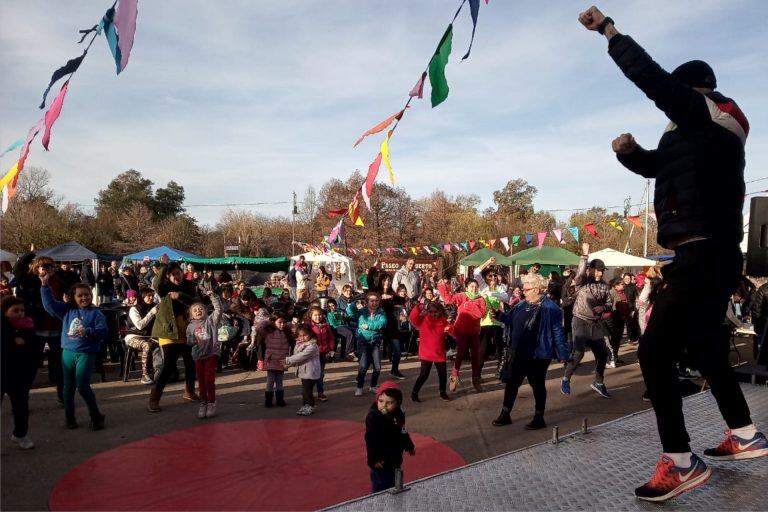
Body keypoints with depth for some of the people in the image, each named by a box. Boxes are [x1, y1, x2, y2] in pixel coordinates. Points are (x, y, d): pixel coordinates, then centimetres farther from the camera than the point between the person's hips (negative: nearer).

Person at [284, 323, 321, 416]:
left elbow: (301, 356, -26)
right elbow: (296, 356, 12)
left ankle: (310, 407, 9)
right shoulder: (299, 345, 9)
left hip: (310, 373, -9)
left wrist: (287, 360, -22)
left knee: (307, 390, -5)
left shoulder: (311, 346, -22)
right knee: (305, 390, 17)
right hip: (303, 372, 9)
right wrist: (288, 364, -3)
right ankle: (306, 406, 30)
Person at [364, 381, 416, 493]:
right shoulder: (373, 417, -25)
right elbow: (371, 441, -25)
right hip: (381, 462, -7)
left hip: (395, 458, 8)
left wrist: (409, 446, 25)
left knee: (395, 486, 22)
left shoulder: (398, 414, -2)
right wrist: (373, 460, -27)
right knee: (381, 488, -1)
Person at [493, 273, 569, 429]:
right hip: (518, 354, 7)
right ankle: (505, 415, 27)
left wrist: (562, 354, -12)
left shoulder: (550, 308, -15)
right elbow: (510, 318, 20)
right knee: (511, 383, 13)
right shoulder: (522, 305, 6)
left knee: (537, 386, 9)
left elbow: (557, 332, -13)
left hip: (537, 355, -7)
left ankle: (539, 418, 25)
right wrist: (499, 315, 1)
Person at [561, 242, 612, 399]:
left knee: (602, 353, 9)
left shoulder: (605, 286, 6)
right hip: (581, 322, -5)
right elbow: (580, 273, -30)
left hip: (597, 324, 6)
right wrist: (584, 255, -35)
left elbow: (609, 303, 12)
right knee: (578, 352, -14)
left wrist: (603, 307, -11)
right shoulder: (581, 282, -8)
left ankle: (598, 383, 29)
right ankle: (566, 379, 7)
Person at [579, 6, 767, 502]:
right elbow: (655, 164, 29)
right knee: (706, 347, 20)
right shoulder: (701, 131, 21)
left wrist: (607, 29, -5)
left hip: (703, 256, -11)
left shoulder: (708, 113, -6)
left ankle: (680, 461, -9)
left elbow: (651, 76, -15)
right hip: (713, 255, 11)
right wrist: (629, 150, 7)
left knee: (655, 351, -13)